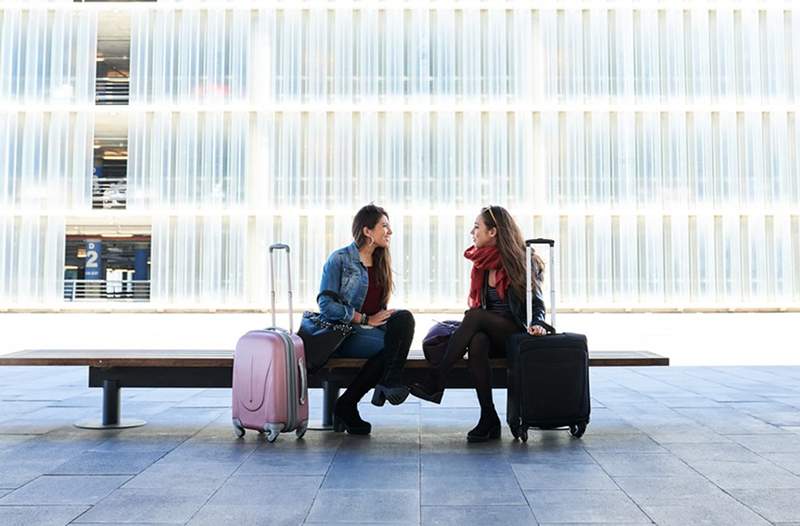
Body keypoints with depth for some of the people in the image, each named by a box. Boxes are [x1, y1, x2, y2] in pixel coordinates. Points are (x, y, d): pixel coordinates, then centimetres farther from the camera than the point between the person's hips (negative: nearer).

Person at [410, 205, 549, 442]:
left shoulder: (523, 262, -4)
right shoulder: (481, 264, 12)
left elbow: (536, 303, -2)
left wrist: (537, 324, -23)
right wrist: (464, 331, 3)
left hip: (516, 334, -4)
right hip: (487, 333, 4)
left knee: (475, 316, -32)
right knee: (476, 343, -34)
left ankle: (435, 381, -32)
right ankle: (489, 419, -30)